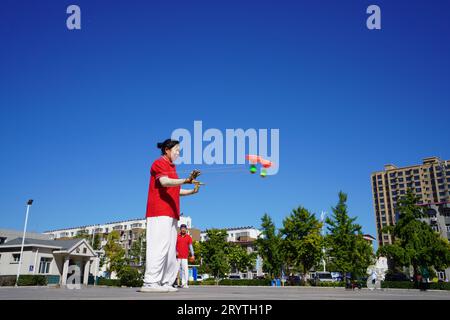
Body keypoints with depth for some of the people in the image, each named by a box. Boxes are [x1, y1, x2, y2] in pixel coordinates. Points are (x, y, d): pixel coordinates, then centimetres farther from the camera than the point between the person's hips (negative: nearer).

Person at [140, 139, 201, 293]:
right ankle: (150, 283, -14)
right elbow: (165, 182, -21)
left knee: (170, 249, 6)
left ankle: (166, 283, 8)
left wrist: (192, 191, 13)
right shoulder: (159, 163, -2)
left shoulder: (171, 167, 24)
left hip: (170, 213, 9)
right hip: (160, 212, -9)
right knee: (160, 246, -14)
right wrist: (186, 180, -34)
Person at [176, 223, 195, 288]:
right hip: (177, 256, 1)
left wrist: (192, 255, -5)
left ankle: (184, 283, -6)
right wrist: (175, 251, -14)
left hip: (185, 256, 0)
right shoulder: (177, 236, 6)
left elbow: (190, 246, 3)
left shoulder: (188, 237, 7)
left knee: (185, 269, -9)